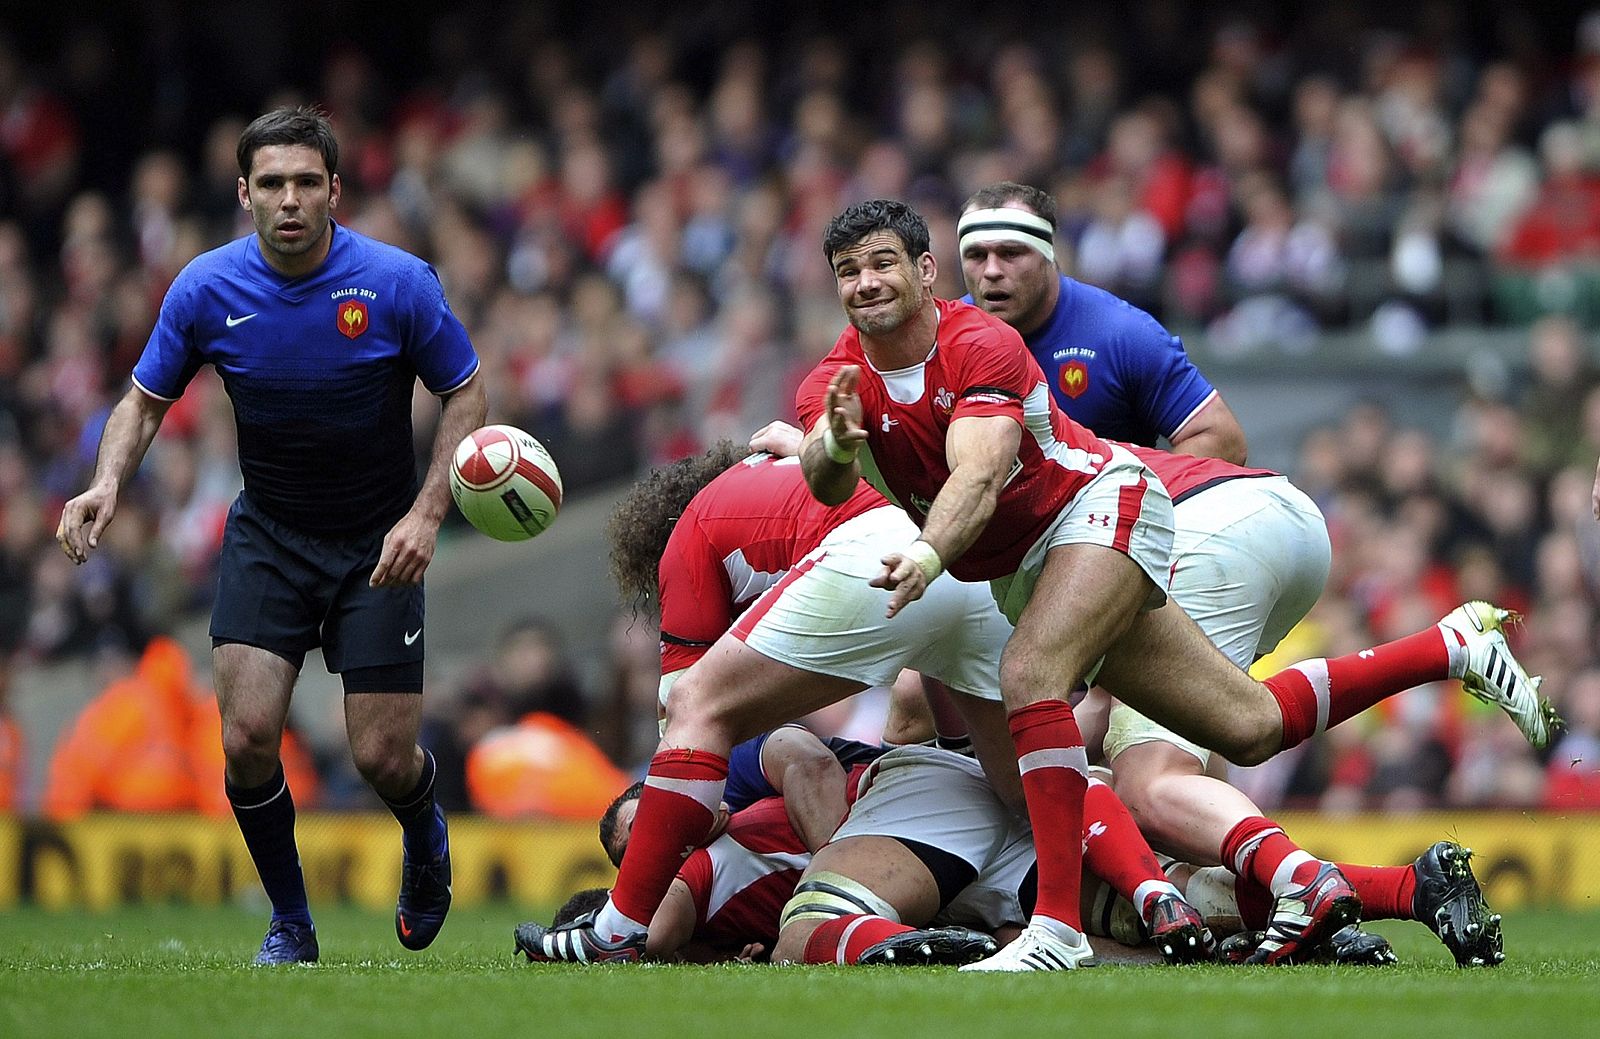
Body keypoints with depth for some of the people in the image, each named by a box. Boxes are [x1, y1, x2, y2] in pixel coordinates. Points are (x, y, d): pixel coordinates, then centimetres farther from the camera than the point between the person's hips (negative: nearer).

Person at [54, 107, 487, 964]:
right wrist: (107, 482, -18)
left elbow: (465, 393, -5)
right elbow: (147, 399, 2)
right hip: (267, 533, 1)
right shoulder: (206, 290, -11)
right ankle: (290, 923, 8)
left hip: (377, 542, -1)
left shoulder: (397, 282, -16)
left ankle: (425, 844, 34)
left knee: (382, 757, -4)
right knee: (247, 737, -15)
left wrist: (426, 514, -16)